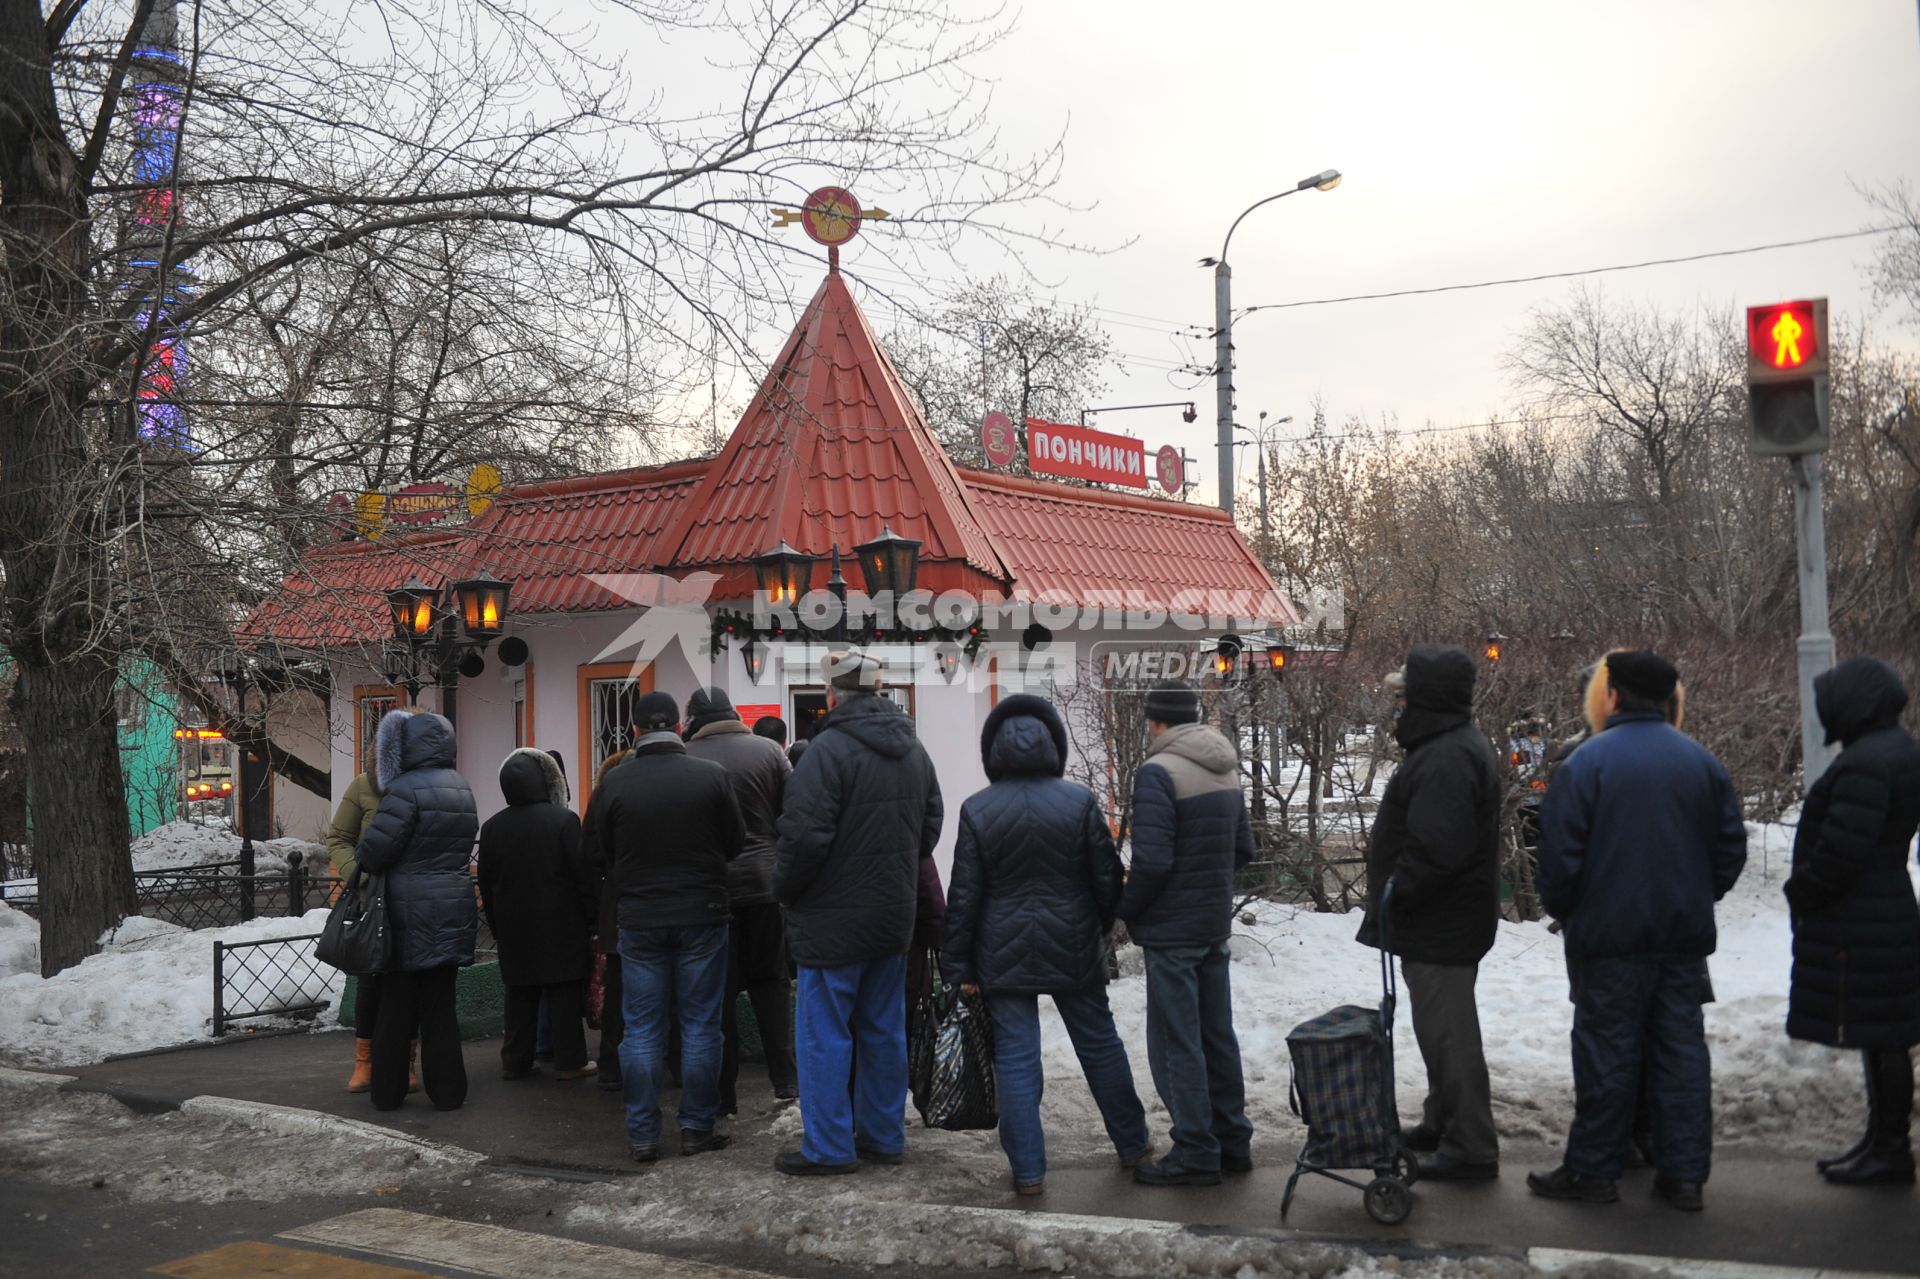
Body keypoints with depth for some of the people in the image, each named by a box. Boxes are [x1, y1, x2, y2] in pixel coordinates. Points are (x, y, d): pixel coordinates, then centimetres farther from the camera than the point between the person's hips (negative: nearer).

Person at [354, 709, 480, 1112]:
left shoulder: (406, 789, -15)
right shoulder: (462, 790, 10)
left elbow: (374, 850, -17)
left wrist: (363, 864, 4)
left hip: (409, 912, -6)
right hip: (452, 909, 6)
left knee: (396, 1004, 5)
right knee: (440, 1003, 11)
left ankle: (387, 1090, 13)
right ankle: (447, 1090, 12)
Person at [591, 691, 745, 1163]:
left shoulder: (614, 781, -8)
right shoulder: (712, 776, -9)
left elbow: (601, 848, 1)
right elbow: (736, 844, 0)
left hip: (639, 918, 1)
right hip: (702, 915, -1)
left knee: (642, 1029, 8)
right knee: (700, 1025, 8)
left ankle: (642, 1134, 11)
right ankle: (697, 1127, 13)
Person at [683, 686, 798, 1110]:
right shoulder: (768, 750, 0)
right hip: (765, 880, 2)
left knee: (718, 990, 7)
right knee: (770, 980, 15)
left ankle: (723, 1092, 10)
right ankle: (785, 1079, 12)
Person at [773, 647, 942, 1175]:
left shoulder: (830, 748, -18)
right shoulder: (913, 750, 8)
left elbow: (804, 835, -22)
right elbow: (930, 828, 16)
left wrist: (784, 888, -6)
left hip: (834, 918, -7)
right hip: (894, 916, 8)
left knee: (823, 1033, 2)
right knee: (884, 1031, 15)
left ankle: (828, 1147, 7)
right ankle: (884, 1137, 23)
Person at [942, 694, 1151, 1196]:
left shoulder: (977, 810, -8)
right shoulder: (1079, 801, -7)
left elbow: (964, 896, -6)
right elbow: (1107, 876, -1)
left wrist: (959, 966, 2)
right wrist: (1100, 928, 17)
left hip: (1005, 954, -1)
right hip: (1073, 948, 1)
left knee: (1015, 1057, 4)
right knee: (1100, 1043, 16)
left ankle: (1027, 1169, 5)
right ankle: (1132, 1144, 29)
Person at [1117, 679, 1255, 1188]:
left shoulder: (1158, 773, -18)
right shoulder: (1226, 768, 9)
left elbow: (1151, 860, -22)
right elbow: (1243, 849, 14)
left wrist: (1127, 908, -7)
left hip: (1171, 930, -8)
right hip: (1215, 924, 8)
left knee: (1176, 1043, 0)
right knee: (1217, 1035, 16)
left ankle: (1195, 1154, 5)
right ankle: (1233, 1142, 24)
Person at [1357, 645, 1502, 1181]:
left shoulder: (1447, 758, -25)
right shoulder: (1457, 743, 12)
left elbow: (1438, 850, -33)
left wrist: (1393, 895, -21)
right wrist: (1396, 897, 16)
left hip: (1440, 923, -11)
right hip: (1443, 919, 11)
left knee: (1449, 1034, -1)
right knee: (1443, 1029, 22)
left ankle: (1471, 1148, 8)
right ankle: (1442, 1124, 36)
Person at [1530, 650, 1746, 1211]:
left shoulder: (1587, 761, -10)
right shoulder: (1702, 761, 5)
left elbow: (1561, 854, -11)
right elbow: (1731, 847, 9)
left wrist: (1562, 911, 5)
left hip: (1610, 934, -4)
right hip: (1685, 934, 5)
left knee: (1607, 1050, 2)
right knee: (1681, 1049, 9)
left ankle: (1594, 1170, 10)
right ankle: (1685, 1174, 14)